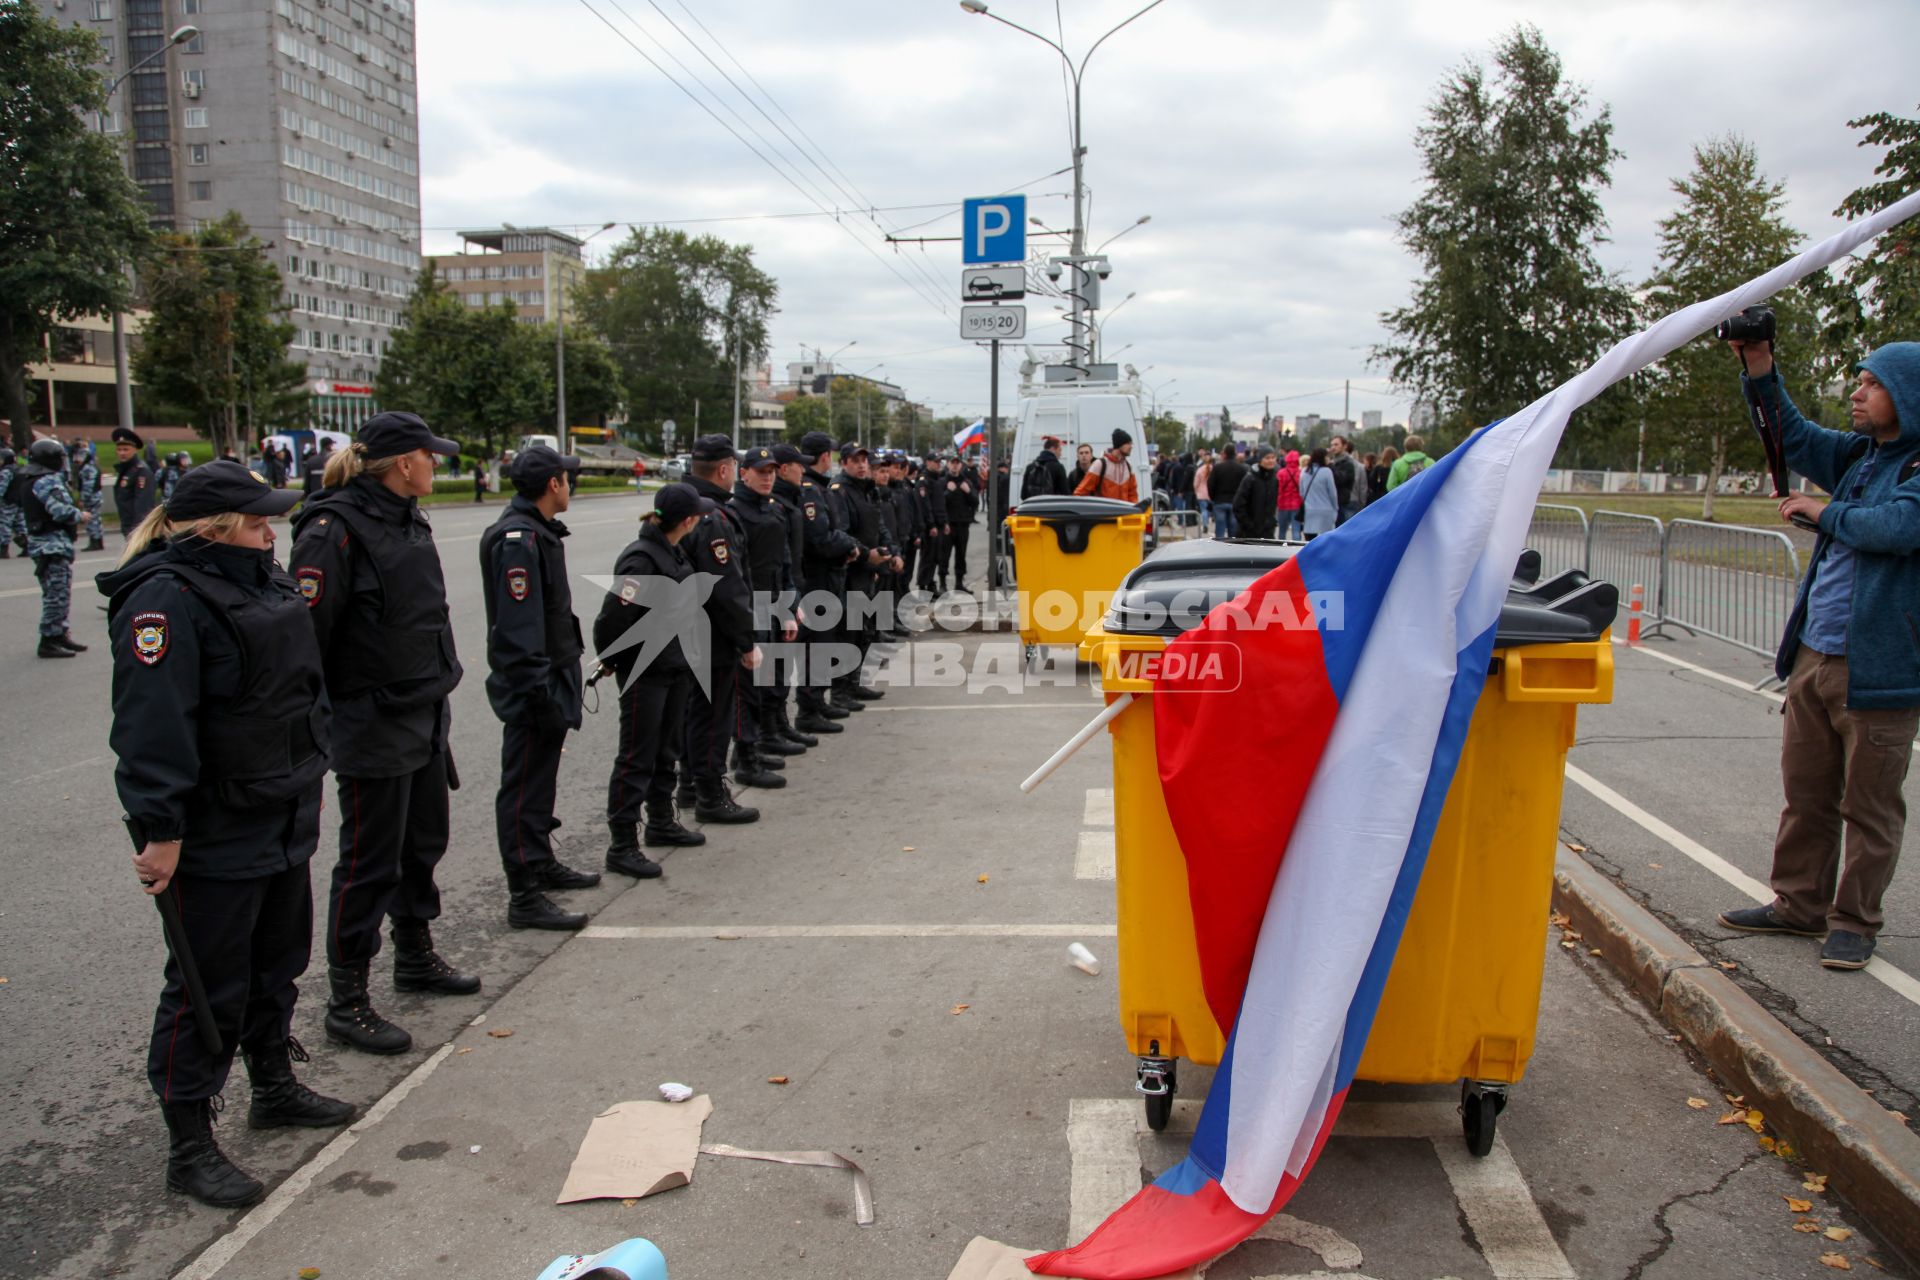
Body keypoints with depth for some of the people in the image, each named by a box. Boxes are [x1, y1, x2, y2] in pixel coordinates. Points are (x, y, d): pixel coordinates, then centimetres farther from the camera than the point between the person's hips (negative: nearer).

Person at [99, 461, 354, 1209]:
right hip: (214, 838, -9)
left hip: (282, 821, 9)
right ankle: (189, 1146, 13)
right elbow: (152, 725, -25)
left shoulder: (261, 580, 12)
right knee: (211, 987, 0)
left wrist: (307, 780, 25)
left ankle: (275, 1089, 39)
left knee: (278, 963, 21)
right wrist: (159, 830, -27)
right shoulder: (167, 599, -20)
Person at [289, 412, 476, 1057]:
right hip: (372, 727, -9)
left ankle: (416, 956, 39)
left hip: (425, 718, 9)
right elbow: (306, 633, -20)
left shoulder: (408, 521, 10)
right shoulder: (336, 529, -18)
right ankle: (347, 1001, 13)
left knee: (424, 843, 20)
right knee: (369, 862, 0)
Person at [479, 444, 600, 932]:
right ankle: (525, 897, 2)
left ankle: (542, 863, 37)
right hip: (532, 687, -10)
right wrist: (539, 692, -25)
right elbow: (519, 627, -25)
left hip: (552, 676, 10)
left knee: (540, 780, 22)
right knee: (524, 788, -4)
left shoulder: (537, 532, 12)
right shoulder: (518, 539, -20)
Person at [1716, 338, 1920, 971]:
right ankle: (1799, 904, 25)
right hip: (1815, 653, 8)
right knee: (1805, 791, 14)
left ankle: (1854, 921, 15)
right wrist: (1761, 373, 10)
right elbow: (1795, 439, 23)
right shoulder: (1858, 453, 13)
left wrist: (1825, 512, -9)